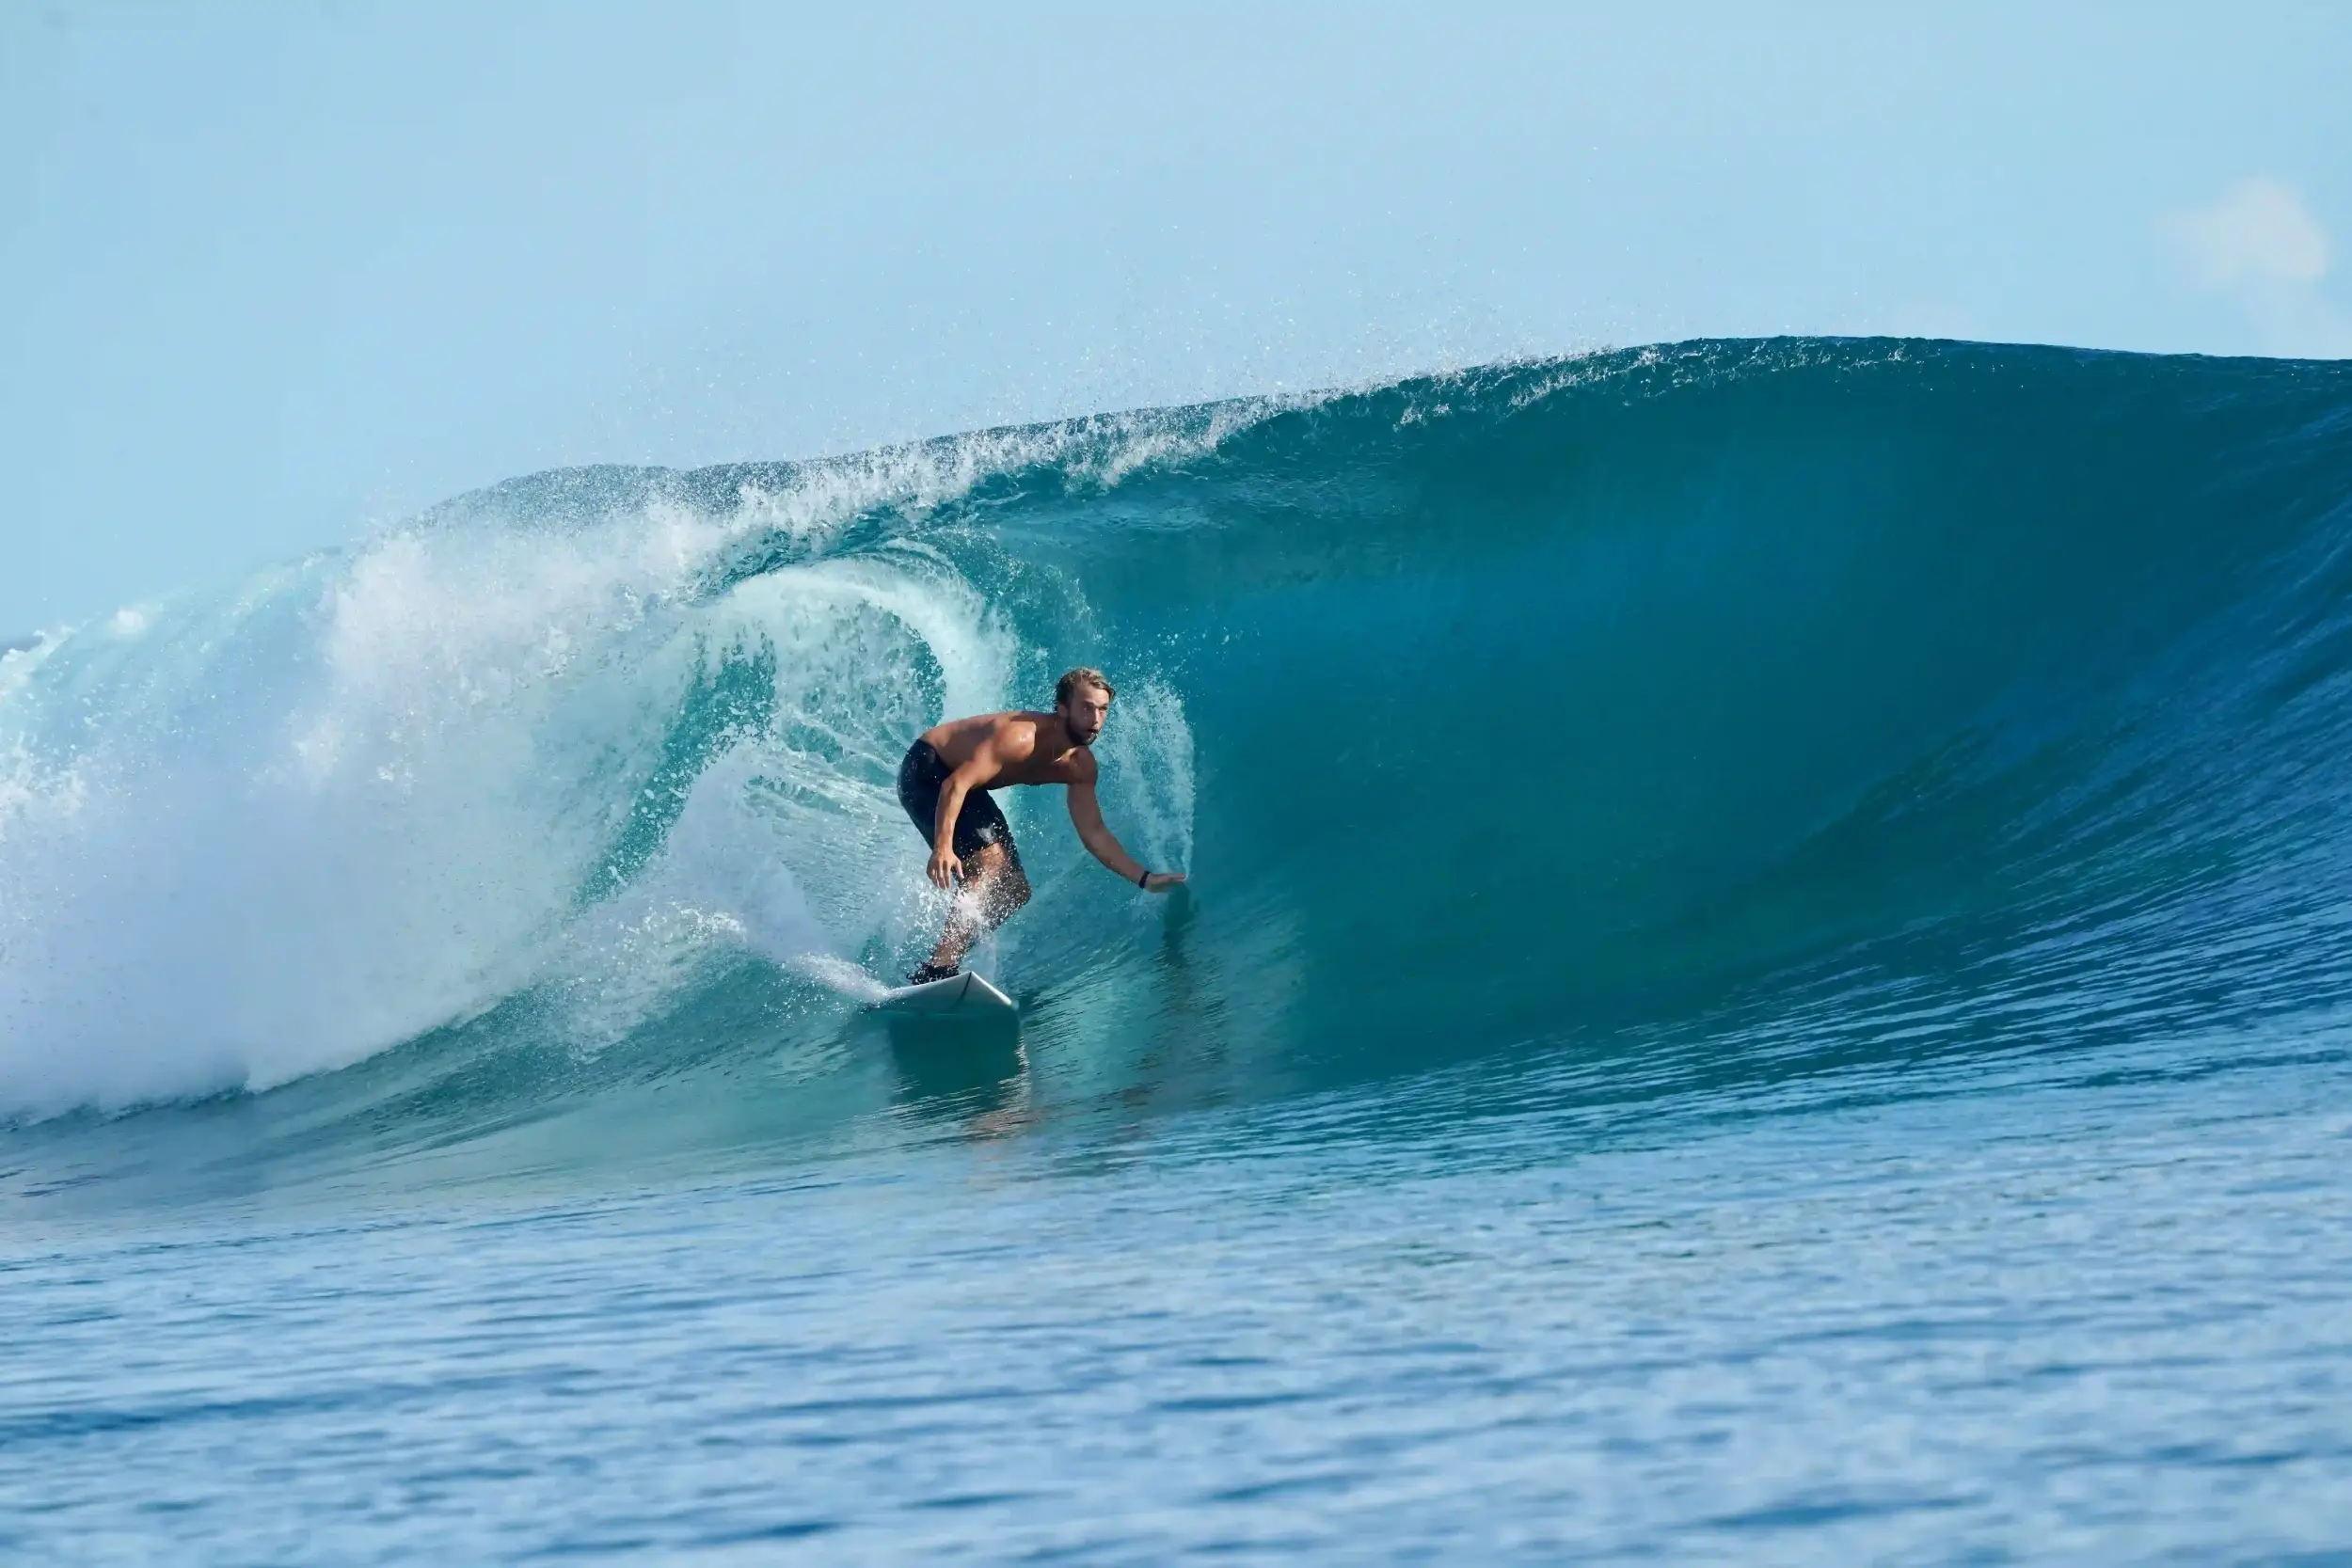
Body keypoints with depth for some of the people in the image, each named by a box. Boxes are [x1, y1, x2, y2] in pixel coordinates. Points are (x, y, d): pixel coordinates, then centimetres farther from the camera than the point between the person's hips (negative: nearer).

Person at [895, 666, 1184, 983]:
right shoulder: (1021, 737, -34)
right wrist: (942, 847, -50)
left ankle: (945, 959, 5)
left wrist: (1144, 878, -8)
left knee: (1013, 892, 5)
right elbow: (956, 784, -39)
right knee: (990, 863, -27)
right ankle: (936, 971, -35)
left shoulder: (1080, 766, -7)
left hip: (966, 783, 10)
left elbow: (1093, 833, 0)